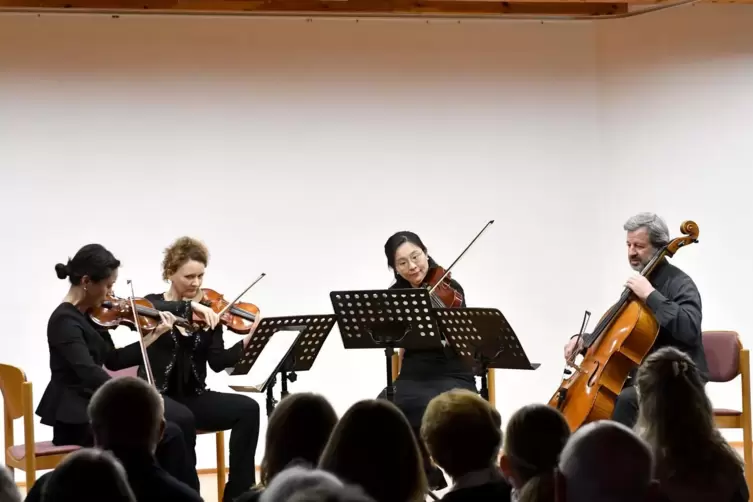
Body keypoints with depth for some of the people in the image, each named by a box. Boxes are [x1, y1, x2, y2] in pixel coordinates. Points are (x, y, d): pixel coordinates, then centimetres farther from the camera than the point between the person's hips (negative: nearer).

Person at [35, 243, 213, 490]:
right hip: (76, 419, -9)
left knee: (169, 434, -4)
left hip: (92, 409, 9)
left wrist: (155, 334, 13)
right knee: (167, 436, -17)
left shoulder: (88, 316, 10)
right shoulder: (65, 321, -17)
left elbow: (113, 360, 19)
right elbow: (89, 373, -31)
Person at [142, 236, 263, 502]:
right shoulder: (152, 304, -1)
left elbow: (219, 362, -5)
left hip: (193, 397, 4)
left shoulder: (208, 314, 6)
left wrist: (248, 340, -22)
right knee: (183, 419, -37)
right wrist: (191, 306, -39)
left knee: (247, 408, -19)